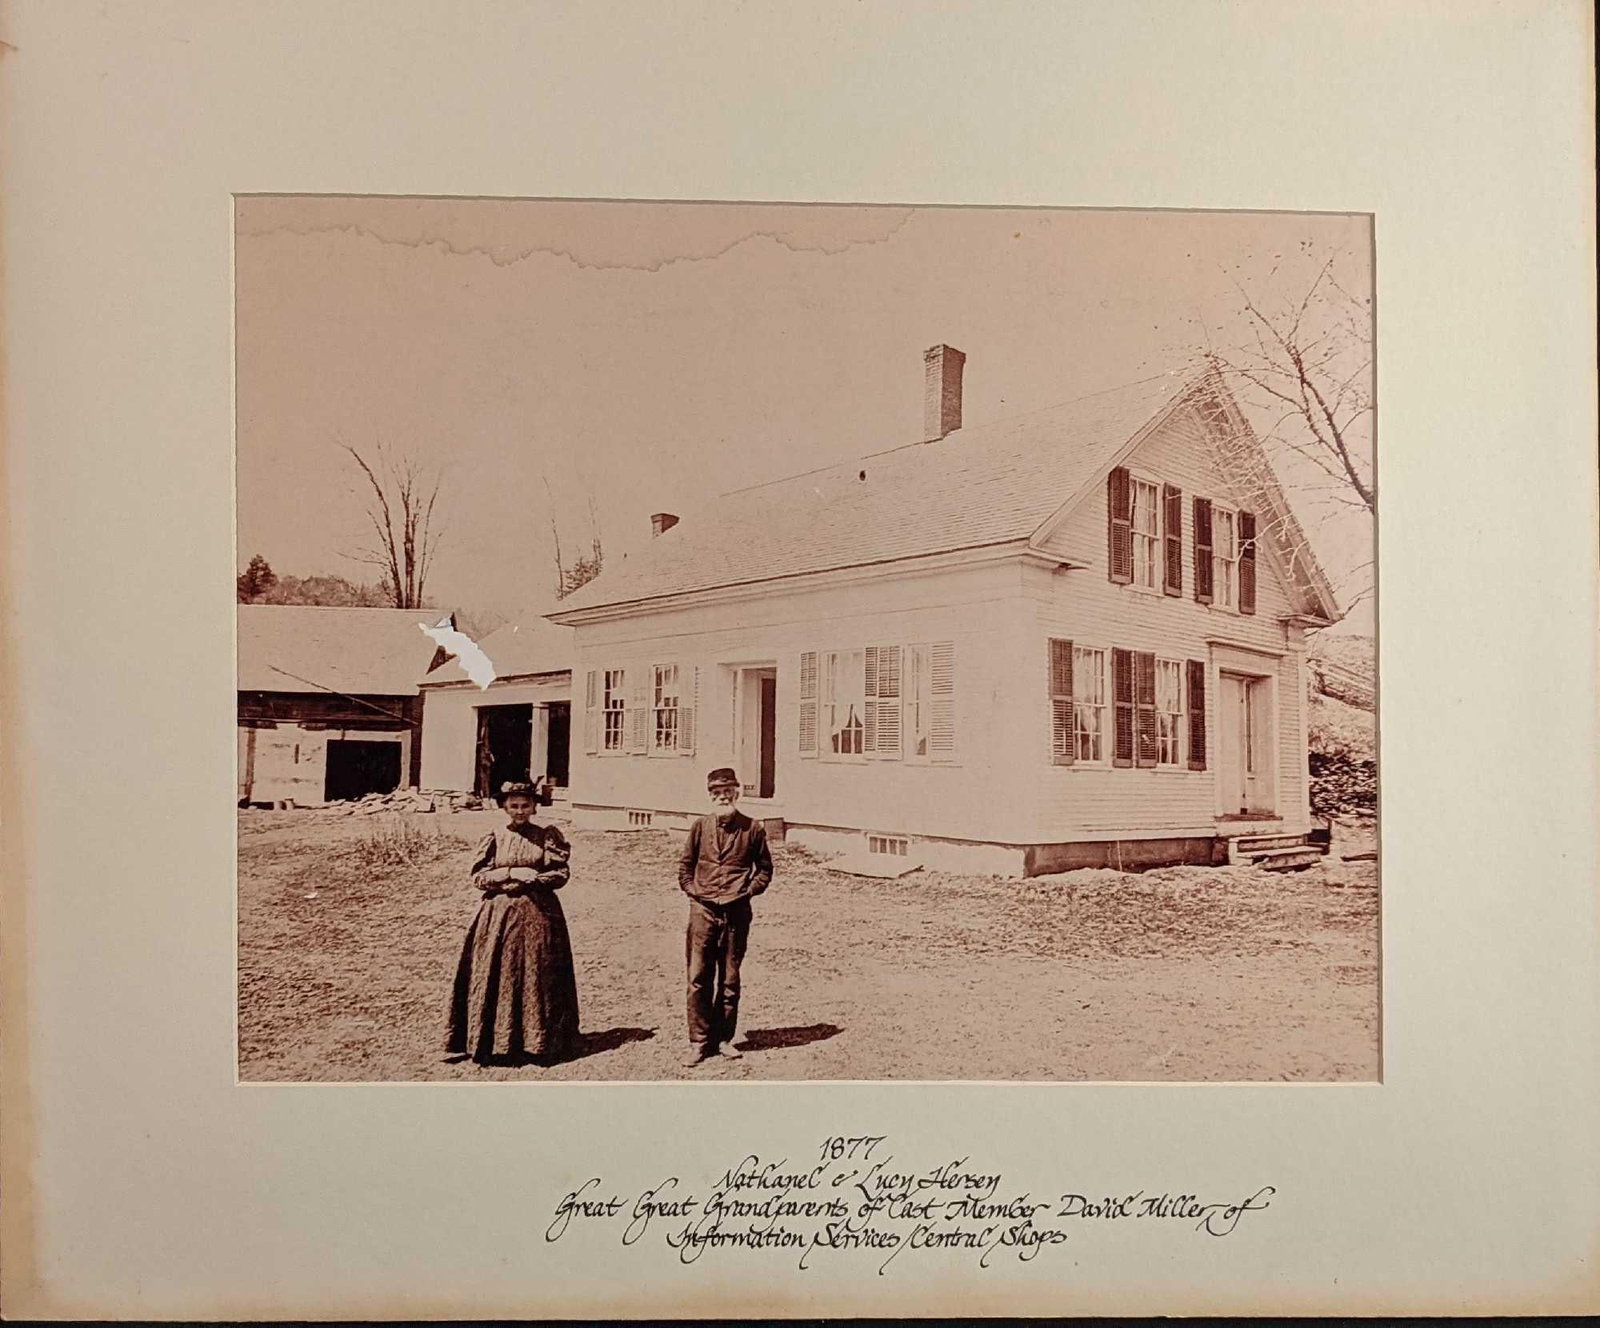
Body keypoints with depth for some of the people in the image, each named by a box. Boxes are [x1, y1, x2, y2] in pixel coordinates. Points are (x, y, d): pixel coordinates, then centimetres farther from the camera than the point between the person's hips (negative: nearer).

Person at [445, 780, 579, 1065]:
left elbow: (560, 875, -1)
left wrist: (531, 879, -14)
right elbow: (478, 876, 0)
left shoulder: (548, 837, 3)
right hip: (499, 913, 1)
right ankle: (492, 1043, 7)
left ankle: (538, 1041, 12)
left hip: (539, 913, 0)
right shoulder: (494, 839, 5)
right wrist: (511, 873, -12)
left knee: (538, 976, 2)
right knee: (495, 976, -1)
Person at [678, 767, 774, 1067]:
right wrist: (692, 890, 2)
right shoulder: (700, 826, 5)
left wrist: (746, 892, -1)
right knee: (698, 978, -1)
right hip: (703, 910, 0)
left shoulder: (753, 828, 1)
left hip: (736, 912, 0)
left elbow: (765, 870, 10)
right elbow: (685, 864, 14)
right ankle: (699, 1041, 8)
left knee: (730, 979, 8)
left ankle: (723, 1038, 19)